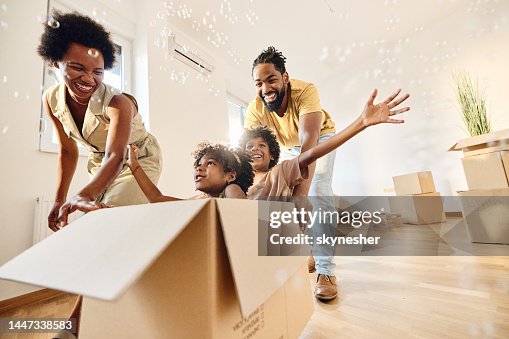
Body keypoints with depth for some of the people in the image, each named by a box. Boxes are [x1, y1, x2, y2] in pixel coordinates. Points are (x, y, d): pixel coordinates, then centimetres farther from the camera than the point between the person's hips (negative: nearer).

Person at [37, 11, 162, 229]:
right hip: (101, 165, 6)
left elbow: (115, 157, -38)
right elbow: (68, 151, 1)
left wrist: (84, 195, -55)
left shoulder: (118, 103, -27)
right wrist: (59, 200, -3)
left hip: (139, 162, -5)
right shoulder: (51, 100, -8)